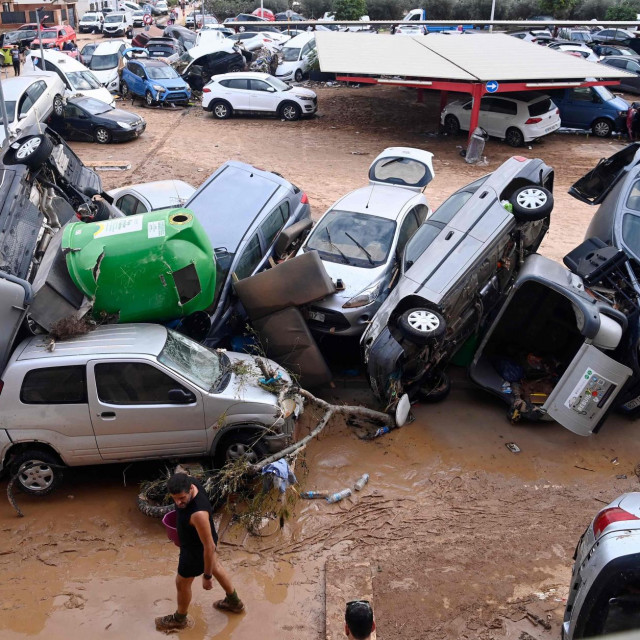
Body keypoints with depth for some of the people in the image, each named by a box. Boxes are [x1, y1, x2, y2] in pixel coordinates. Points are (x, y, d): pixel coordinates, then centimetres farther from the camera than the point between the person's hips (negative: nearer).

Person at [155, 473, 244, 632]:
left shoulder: (199, 513, -45)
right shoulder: (190, 481, -23)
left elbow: (209, 547, -33)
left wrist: (207, 576, -20)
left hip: (197, 549, -8)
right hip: (203, 537, 8)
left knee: (182, 583, 20)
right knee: (216, 567, 31)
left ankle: (179, 619, 51)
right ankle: (235, 603, 56)